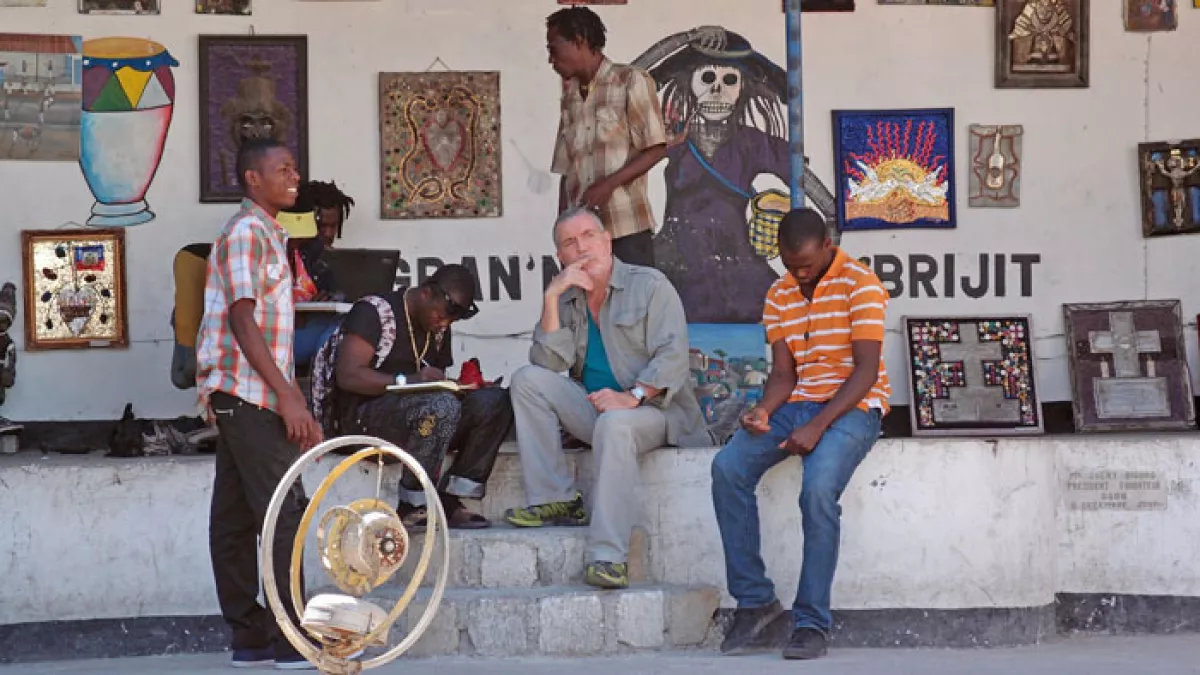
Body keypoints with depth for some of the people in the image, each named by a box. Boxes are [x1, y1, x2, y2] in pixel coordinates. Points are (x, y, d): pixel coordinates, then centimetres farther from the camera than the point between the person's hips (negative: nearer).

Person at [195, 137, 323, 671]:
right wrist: (288, 397, -22)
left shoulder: (268, 234, 21)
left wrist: (293, 400, 19)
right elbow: (242, 320, -18)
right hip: (249, 392, -10)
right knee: (283, 512, -11)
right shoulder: (247, 232, -10)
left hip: (241, 398, 10)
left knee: (236, 519, 8)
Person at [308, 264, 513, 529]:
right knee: (442, 405, -36)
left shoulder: (438, 328, 17)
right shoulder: (375, 311, -7)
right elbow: (348, 376, -18)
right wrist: (410, 380, -26)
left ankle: (450, 500, -16)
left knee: (495, 402, -14)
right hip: (359, 417, -8)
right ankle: (412, 507, -25)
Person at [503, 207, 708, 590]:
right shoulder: (568, 300, 12)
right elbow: (550, 363, -2)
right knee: (527, 380, -14)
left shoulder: (649, 285, -2)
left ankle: (608, 556, -43)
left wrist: (632, 396, -27)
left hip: (652, 410, -6)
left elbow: (672, 356, -13)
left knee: (614, 424, -39)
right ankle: (555, 501, -17)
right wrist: (552, 297, -9)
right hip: (593, 409, 6)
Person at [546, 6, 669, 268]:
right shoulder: (570, 96, 17)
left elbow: (656, 148, -4)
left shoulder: (631, 81, 2)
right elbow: (566, 169, 16)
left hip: (626, 228, -4)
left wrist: (608, 184, -15)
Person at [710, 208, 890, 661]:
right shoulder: (779, 296, 11)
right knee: (727, 469, -20)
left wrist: (818, 426, -23)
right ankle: (754, 600, -11)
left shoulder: (861, 285, -9)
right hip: (797, 403, 6)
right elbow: (783, 371, 7)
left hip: (852, 406, -6)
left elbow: (866, 369, -14)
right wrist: (764, 410, -16)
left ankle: (812, 622, -24)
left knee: (818, 488, -33)